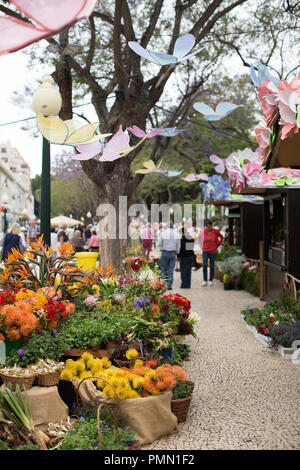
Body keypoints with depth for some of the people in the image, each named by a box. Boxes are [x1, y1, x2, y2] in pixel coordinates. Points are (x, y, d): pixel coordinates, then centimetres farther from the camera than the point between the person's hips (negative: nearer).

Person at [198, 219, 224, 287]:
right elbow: (200, 238, 19)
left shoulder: (215, 231, -6)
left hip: (213, 251, 0)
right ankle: (205, 280, -5)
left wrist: (218, 245, 8)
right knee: (205, 265, -11)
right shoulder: (203, 231, -2)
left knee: (212, 266, 5)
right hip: (205, 251, 1)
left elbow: (221, 237, 11)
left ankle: (211, 280, 17)